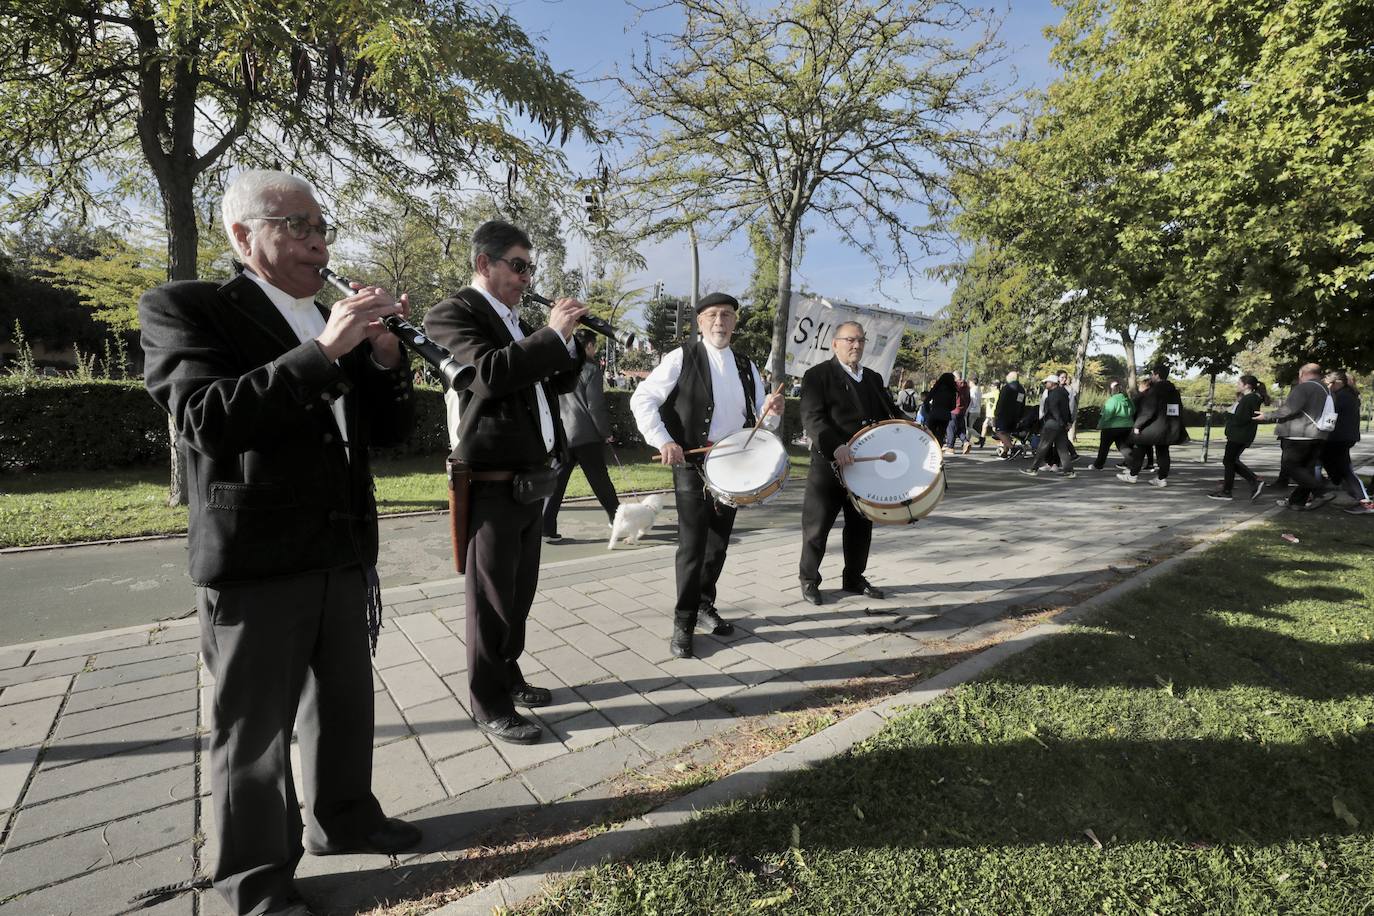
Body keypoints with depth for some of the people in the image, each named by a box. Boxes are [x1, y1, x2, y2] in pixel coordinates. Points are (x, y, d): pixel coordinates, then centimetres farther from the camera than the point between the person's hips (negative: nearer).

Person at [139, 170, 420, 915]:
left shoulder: (337, 323, 11)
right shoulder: (184, 307, -5)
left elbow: (390, 430, 8)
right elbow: (208, 420, -21)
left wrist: (383, 356, -9)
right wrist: (324, 351, -25)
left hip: (342, 554, 6)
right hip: (253, 562, -6)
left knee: (344, 704, 19)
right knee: (253, 729, 10)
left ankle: (341, 818, 40)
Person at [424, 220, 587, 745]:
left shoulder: (517, 323, 19)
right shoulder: (453, 313, -7)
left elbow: (561, 384, 17)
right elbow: (489, 373, -25)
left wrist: (565, 338, 1)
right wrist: (551, 335, -19)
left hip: (532, 480, 8)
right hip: (494, 484, -8)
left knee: (520, 592, 17)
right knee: (491, 597, 3)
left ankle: (508, 676, 34)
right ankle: (489, 703, 18)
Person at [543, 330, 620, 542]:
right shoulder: (590, 369, -9)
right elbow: (595, 406, -12)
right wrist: (606, 432, -3)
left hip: (562, 435, 5)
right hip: (586, 436, -5)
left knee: (556, 482, 4)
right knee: (600, 480, 8)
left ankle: (547, 527, -1)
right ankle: (617, 519, 23)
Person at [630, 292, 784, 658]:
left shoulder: (746, 367, 11)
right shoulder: (682, 358, -5)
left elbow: (761, 420, 13)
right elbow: (642, 399, -9)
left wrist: (772, 411, -10)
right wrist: (662, 440, -20)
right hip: (692, 464, -5)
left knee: (719, 544, 14)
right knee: (692, 546, -4)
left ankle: (705, 603, 34)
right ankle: (683, 623, 10)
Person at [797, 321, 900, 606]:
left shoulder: (873, 378, 16)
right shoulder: (817, 375, -5)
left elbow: (889, 414, 16)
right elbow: (811, 417, -17)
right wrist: (836, 446, -30)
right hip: (828, 464, -6)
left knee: (861, 524, 15)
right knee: (817, 526, 3)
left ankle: (854, 578, 31)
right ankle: (809, 579, 19)